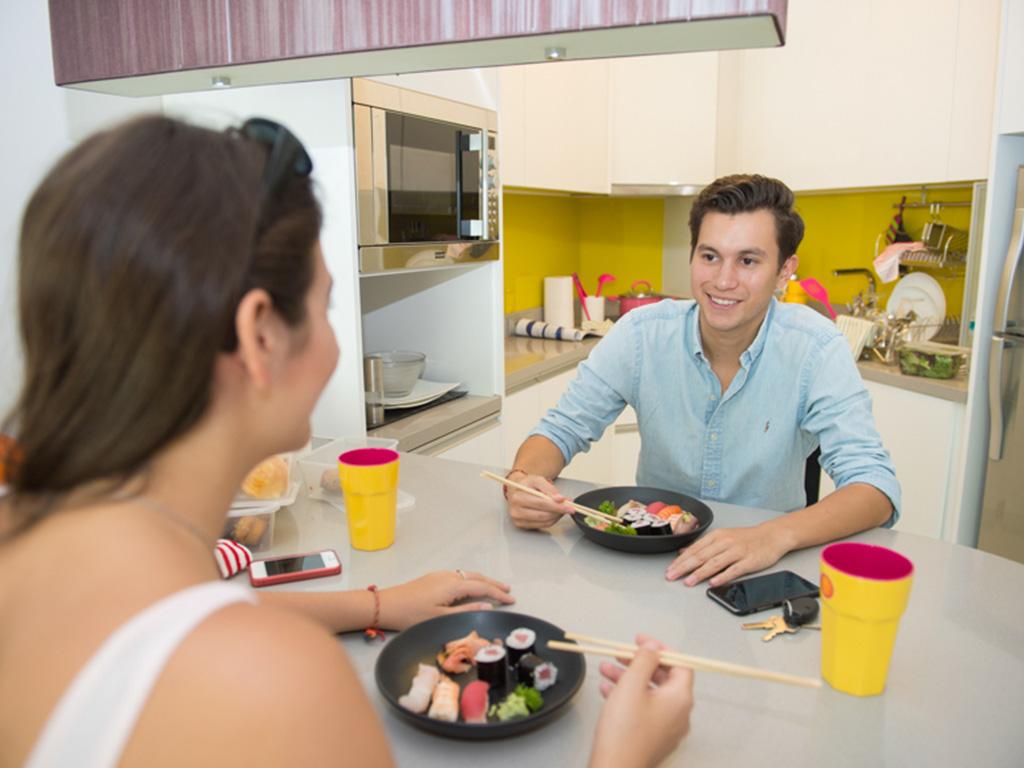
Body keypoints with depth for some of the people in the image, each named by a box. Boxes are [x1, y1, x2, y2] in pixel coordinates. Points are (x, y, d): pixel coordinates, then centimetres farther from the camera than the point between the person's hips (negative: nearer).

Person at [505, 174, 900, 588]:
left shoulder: (816, 348, -15)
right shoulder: (641, 333, -10)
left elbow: (874, 487, -20)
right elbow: (561, 430, -4)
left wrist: (776, 535, -39)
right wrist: (523, 479, -27)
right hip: (650, 548, 1)